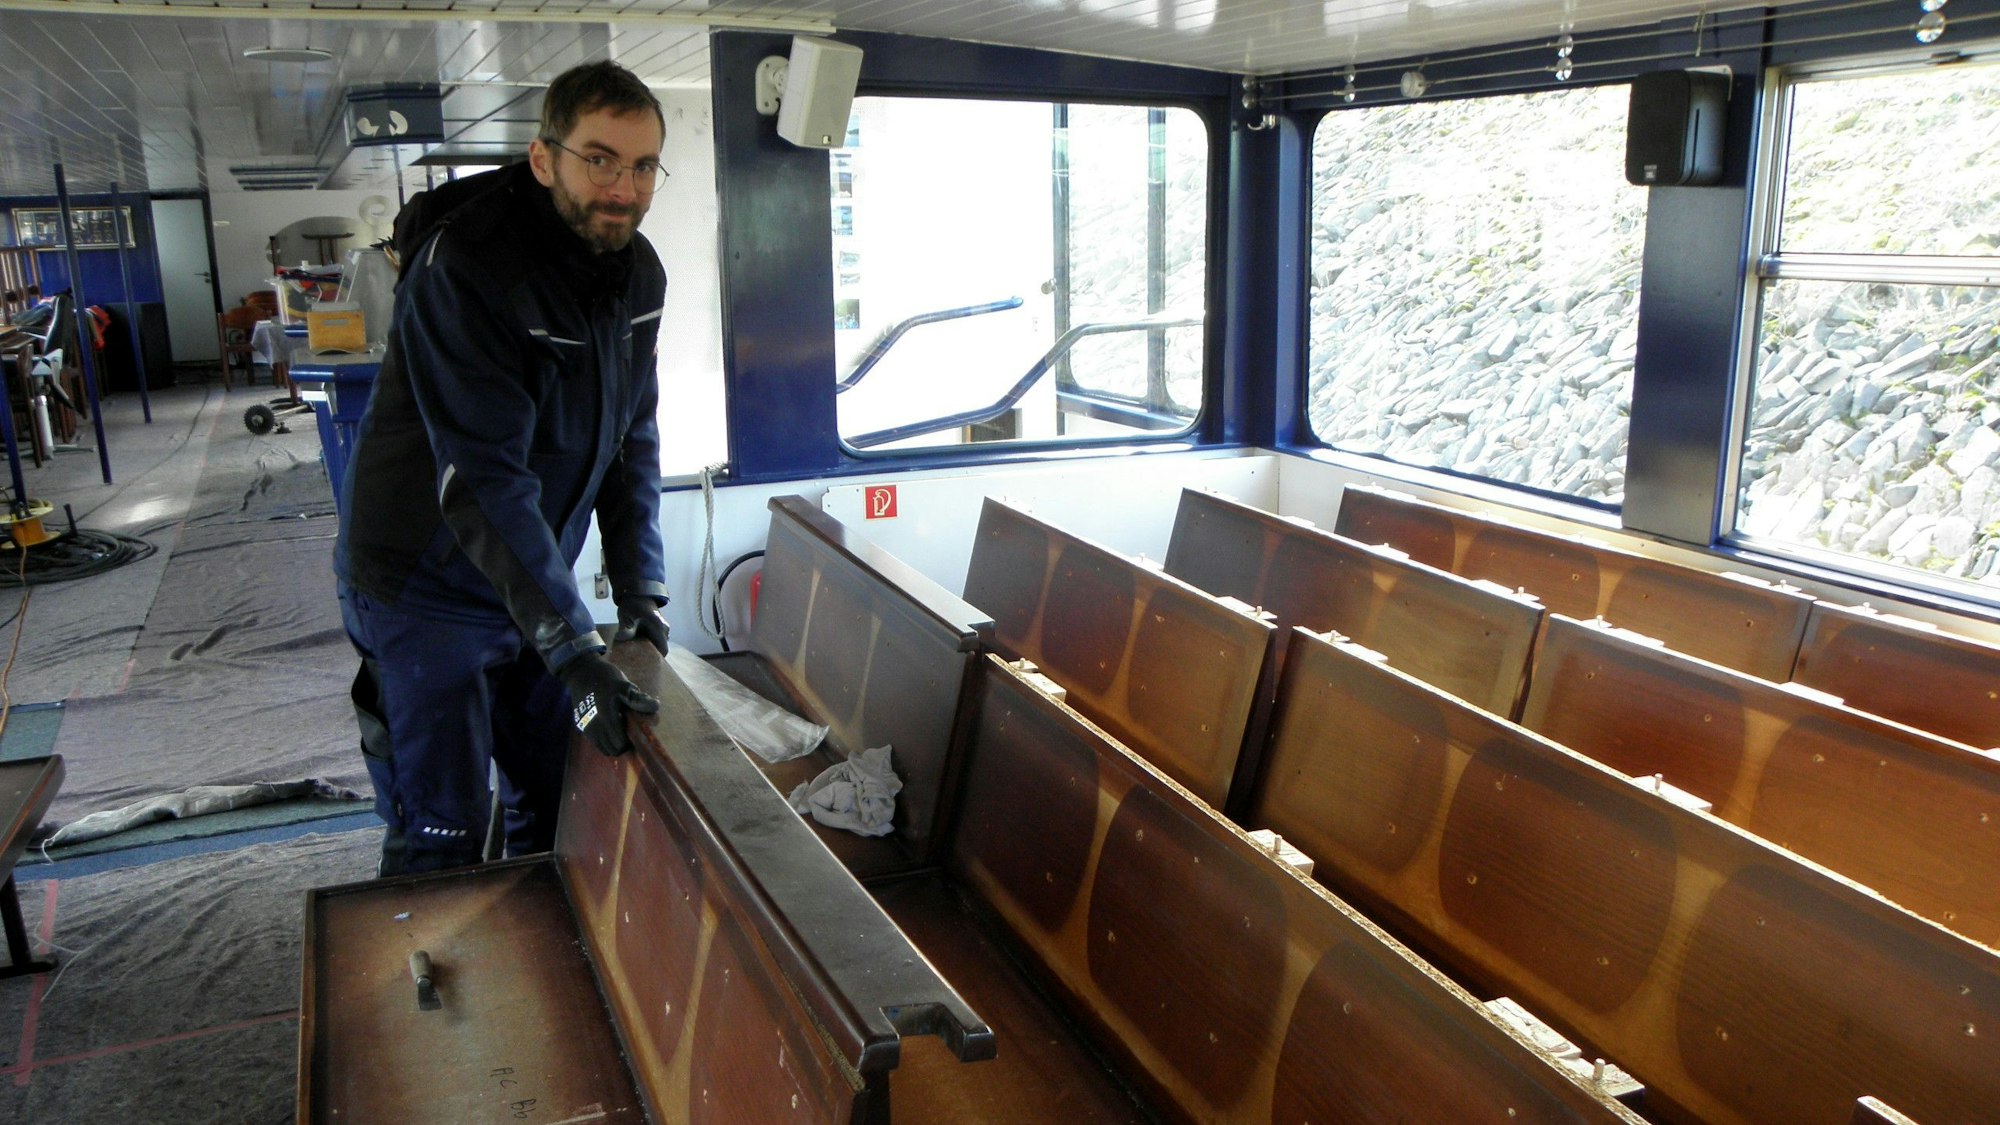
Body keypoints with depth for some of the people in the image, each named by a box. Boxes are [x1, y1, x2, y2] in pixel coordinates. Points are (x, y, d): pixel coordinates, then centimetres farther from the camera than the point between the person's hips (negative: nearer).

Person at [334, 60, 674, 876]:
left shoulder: (638, 274, -1)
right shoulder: (464, 269, -26)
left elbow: (632, 435, 5)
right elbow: (484, 481, -31)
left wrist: (639, 587, -3)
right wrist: (573, 648, -33)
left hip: (536, 574, 7)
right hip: (427, 586, -7)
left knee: (559, 804, 14)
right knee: (441, 837, -2)